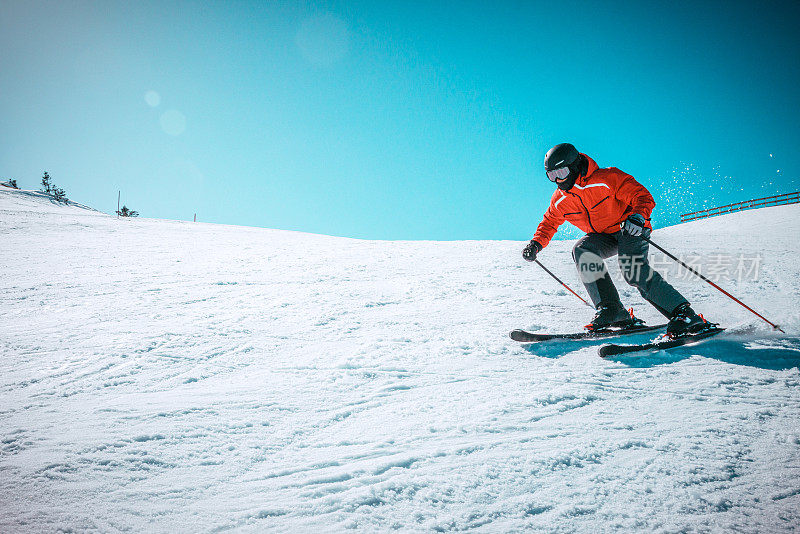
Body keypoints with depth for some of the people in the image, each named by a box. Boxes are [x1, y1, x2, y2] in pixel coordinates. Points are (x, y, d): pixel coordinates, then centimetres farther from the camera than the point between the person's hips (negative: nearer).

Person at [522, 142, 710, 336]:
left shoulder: (606, 179, -22)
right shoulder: (560, 200, -3)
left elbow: (642, 196, -22)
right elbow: (549, 223, 14)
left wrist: (638, 216, -43)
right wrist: (536, 244, -4)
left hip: (630, 230, -5)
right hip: (602, 237, 6)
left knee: (633, 270, -29)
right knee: (582, 250, -26)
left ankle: (685, 314, -23)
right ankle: (610, 309, -24)